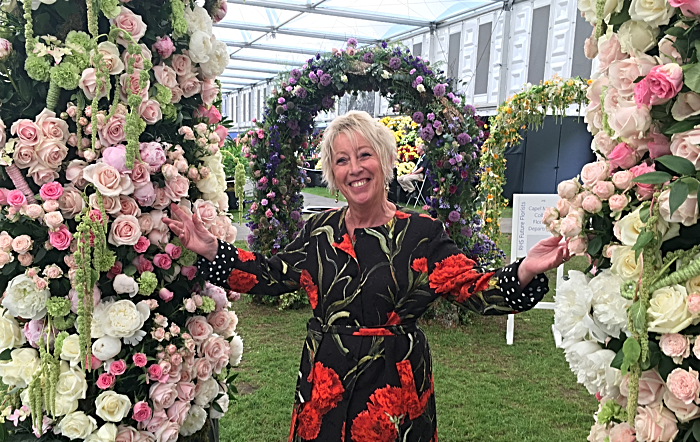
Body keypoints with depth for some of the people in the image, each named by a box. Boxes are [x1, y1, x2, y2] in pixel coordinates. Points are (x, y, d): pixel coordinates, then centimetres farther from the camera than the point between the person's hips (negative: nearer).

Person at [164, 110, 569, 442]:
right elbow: (272, 274, 8)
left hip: (395, 388, -2)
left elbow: (474, 288, -10)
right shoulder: (320, 230, 2)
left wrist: (525, 271, -29)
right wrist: (212, 249, 0)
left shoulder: (422, 233, -7)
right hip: (324, 389, 3)